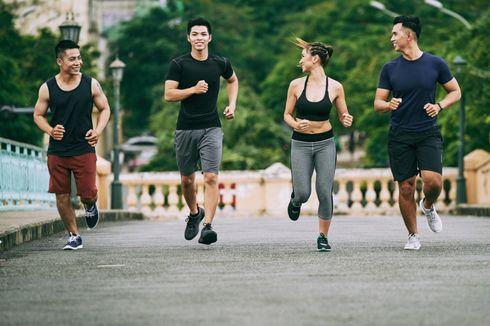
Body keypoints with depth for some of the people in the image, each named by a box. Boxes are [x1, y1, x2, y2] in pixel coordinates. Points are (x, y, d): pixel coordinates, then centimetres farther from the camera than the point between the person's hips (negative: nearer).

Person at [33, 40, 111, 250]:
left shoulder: (91, 84, -2)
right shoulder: (47, 88, -3)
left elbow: (105, 109, 8)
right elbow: (38, 115, 7)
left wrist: (98, 130, -9)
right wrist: (50, 130, -13)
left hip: (84, 150, -1)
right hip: (57, 151, 1)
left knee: (88, 194, -5)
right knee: (62, 196, 2)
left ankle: (90, 206, 33)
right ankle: (74, 236, 19)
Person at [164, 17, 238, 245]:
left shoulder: (220, 63, 4)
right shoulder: (179, 64, -2)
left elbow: (232, 80, 26)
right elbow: (169, 95, -7)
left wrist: (232, 104, 13)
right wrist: (193, 89, -17)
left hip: (211, 128, 0)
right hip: (185, 129, 0)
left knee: (211, 177, -15)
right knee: (187, 179, 11)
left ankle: (207, 226, -19)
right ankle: (194, 213, 38)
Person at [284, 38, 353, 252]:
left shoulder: (335, 87, -4)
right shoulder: (296, 85, -2)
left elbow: (343, 116, 7)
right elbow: (287, 115, 6)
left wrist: (347, 121, -16)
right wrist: (296, 125, -15)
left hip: (325, 143, 0)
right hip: (300, 144, 1)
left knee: (325, 192, -6)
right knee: (303, 193, -6)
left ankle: (323, 237, 11)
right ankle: (296, 199, 32)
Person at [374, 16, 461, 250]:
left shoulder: (435, 64, 0)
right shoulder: (390, 68, 4)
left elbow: (455, 92, 10)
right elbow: (378, 103, 7)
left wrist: (439, 106, -9)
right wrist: (388, 105, -16)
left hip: (428, 133, -1)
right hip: (400, 136, 1)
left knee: (433, 180, -18)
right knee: (406, 187, 0)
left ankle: (428, 206, 17)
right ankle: (413, 236, 15)